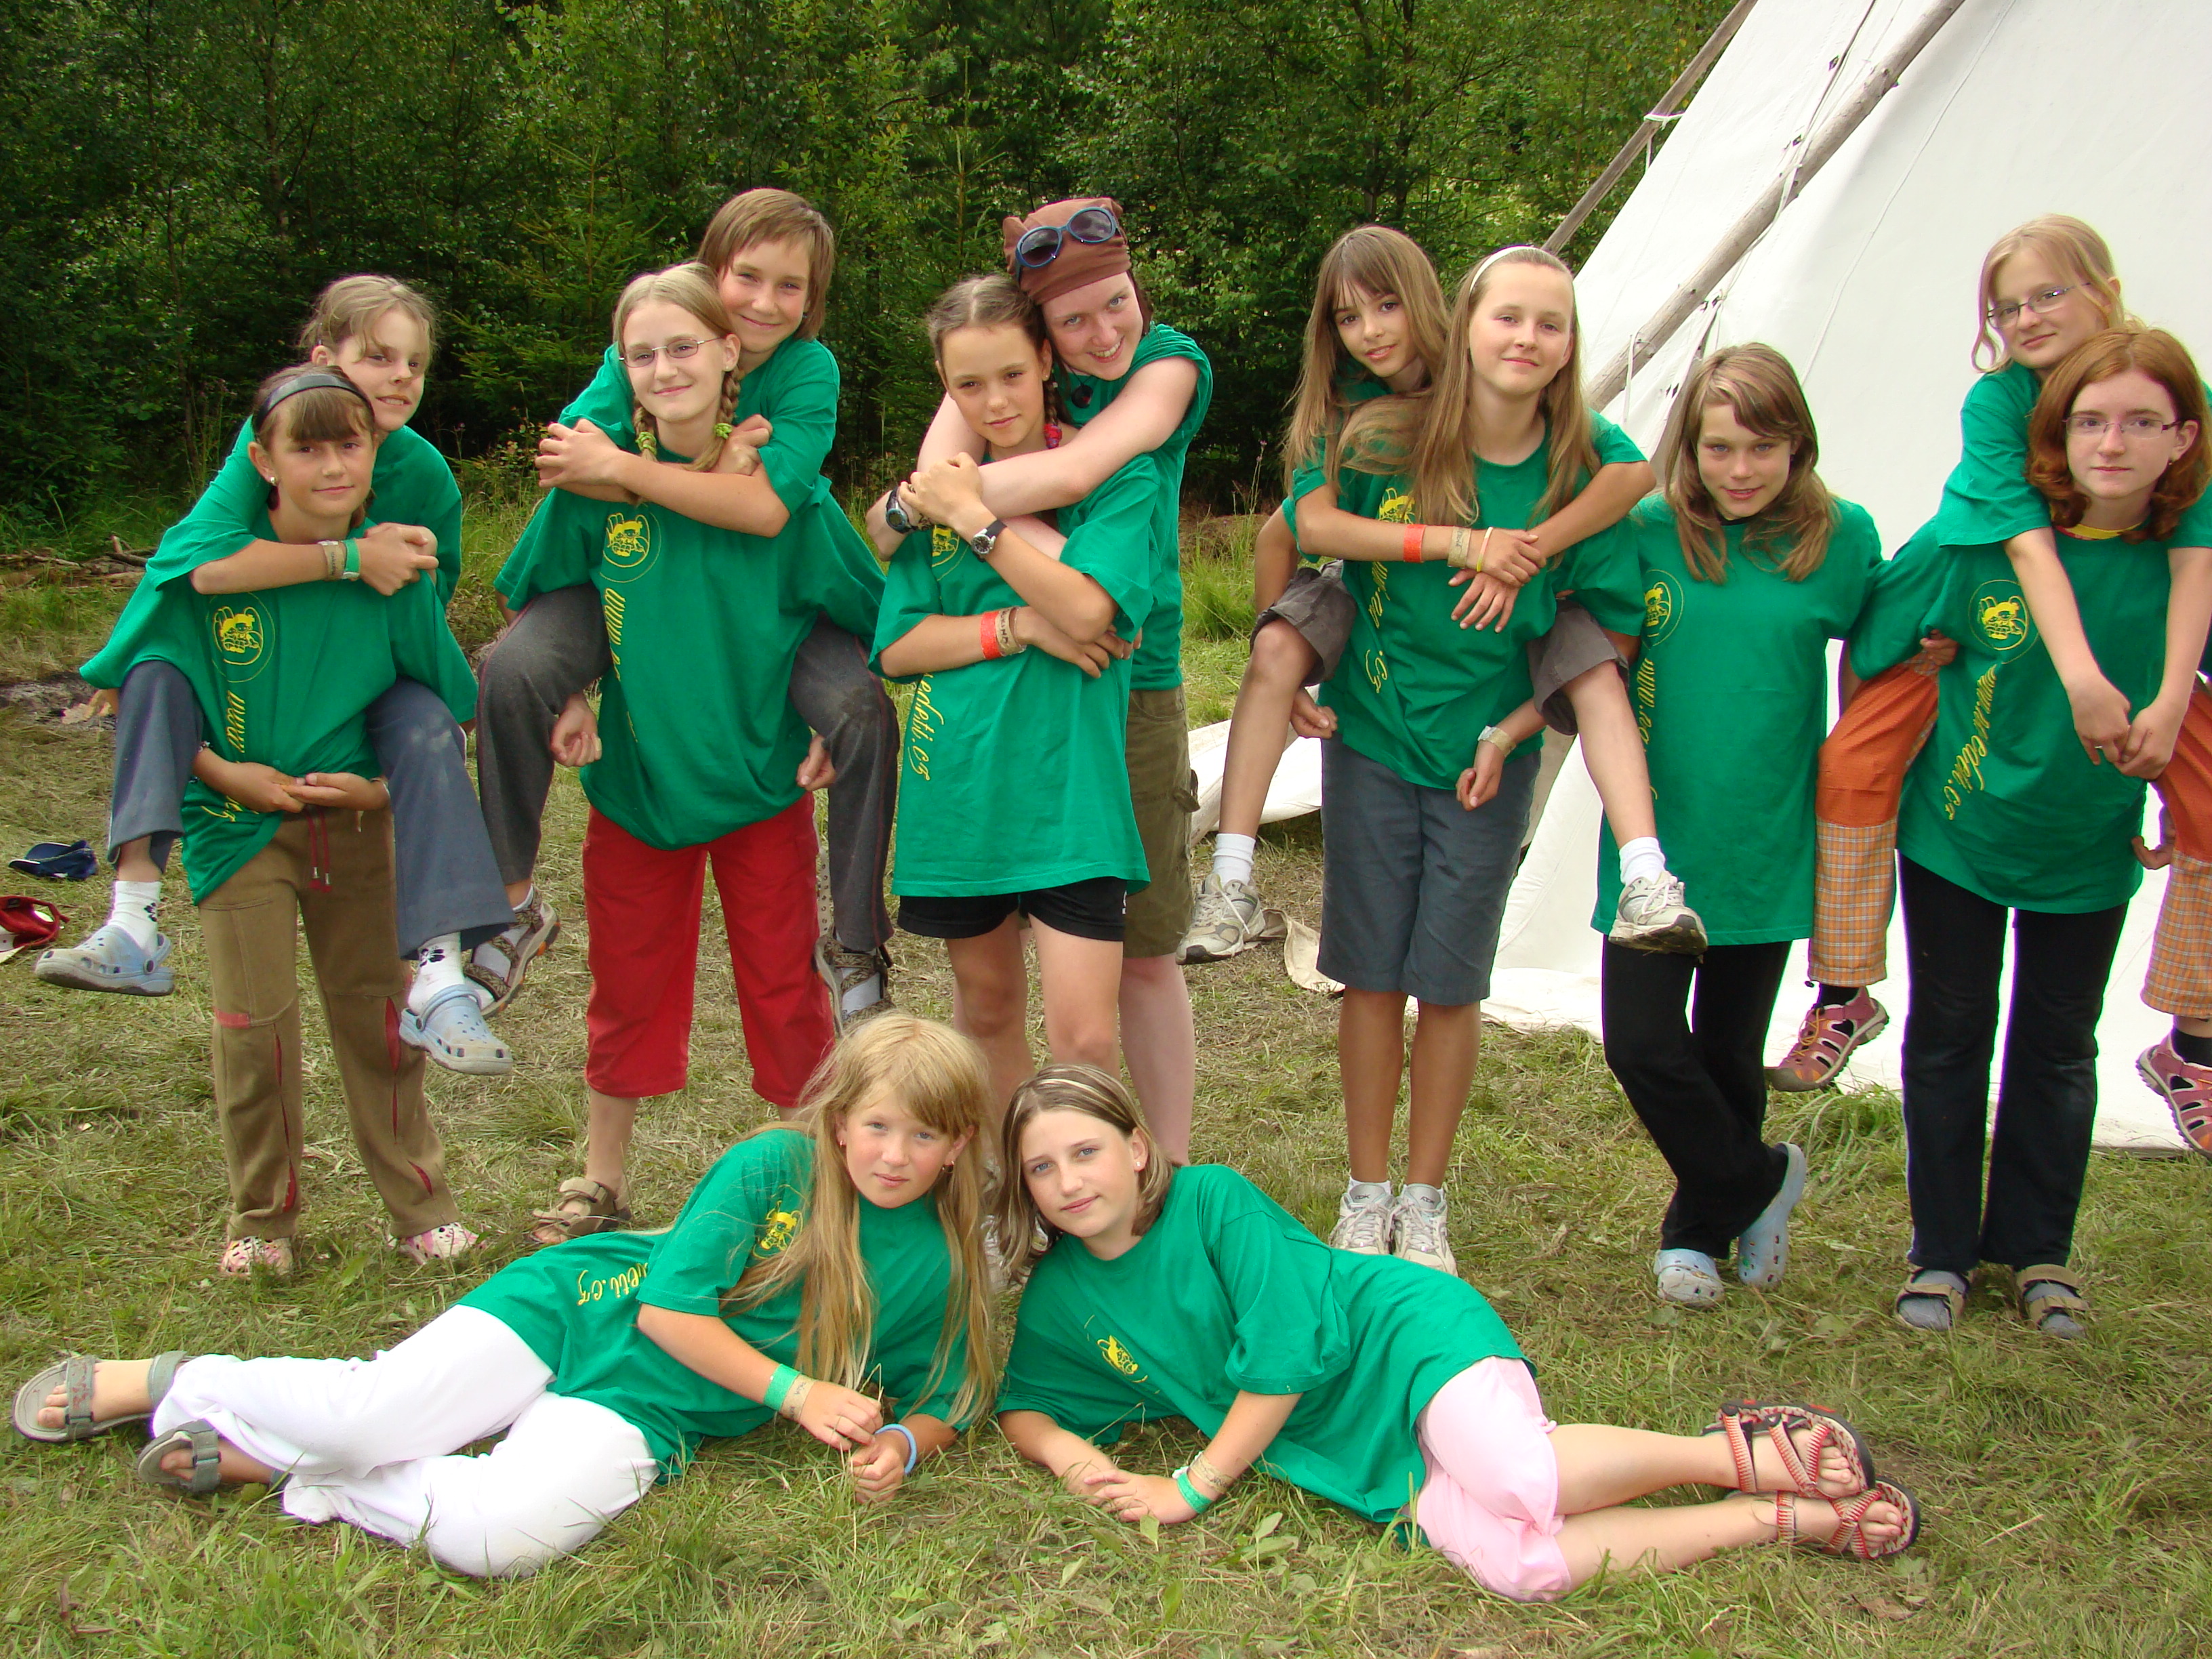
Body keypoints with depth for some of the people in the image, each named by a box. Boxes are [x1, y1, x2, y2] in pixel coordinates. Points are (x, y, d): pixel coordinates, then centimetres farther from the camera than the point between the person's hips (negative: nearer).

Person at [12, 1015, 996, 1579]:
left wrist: (903, 1442, -12)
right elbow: (668, 1307, -10)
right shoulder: (773, 1165, -7)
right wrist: (794, 1392, -15)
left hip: (641, 1414, 1)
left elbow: (943, 1408, 12)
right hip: (574, 1308, -1)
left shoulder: (942, 1269, 2)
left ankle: (269, 1464, -8)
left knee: (504, 1537, -30)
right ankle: (172, 1385, 5)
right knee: (371, 1415, -25)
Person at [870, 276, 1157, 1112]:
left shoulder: (1115, 472, 0)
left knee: (1082, 1035, -10)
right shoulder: (940, 482, 9)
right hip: (958, 775, 3)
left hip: (1066, 782, -3)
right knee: (986, 1006, 16)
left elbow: (1086, 608, -17)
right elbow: (896, 646, 1)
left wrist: (977, 517, -10)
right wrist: (1021, 626, -12)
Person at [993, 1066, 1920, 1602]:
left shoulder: (1211, 1199, -12)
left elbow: (1289, 1352, -15)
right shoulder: (1059, 1301, 7)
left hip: (1402, 1337, -5)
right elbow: (1022, 1406, 18)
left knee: (1514, 1481, -38)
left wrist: (1195, 1487, -10)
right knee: (1512, 1566, -24)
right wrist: (1068, 1452, -7)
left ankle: (1743, 1451, -12)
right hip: (1358, 1459, 5)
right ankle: (1787, 1518, -12)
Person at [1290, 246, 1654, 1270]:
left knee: (1452, 984, 6)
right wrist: (1458, 542, -22)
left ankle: (1424, 1203, 23)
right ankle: (1365, 1192, 23)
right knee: (1373, 974, 7)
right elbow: (1313, 525, -18)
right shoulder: (1391, 439, -9)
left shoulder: (1589, 465, -8)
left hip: (1488, 756, 0)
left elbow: (1609, 628, -2)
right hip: (1373, 739, 0)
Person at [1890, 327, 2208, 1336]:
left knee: (2057, 1050, 14)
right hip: (1956, 833, -1)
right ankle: (1941, 1250, 24)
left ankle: (2037, 1248, 32)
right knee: (1948, 1041, 9)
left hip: (2089, 849, 1)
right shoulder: (1980, 537, -17)